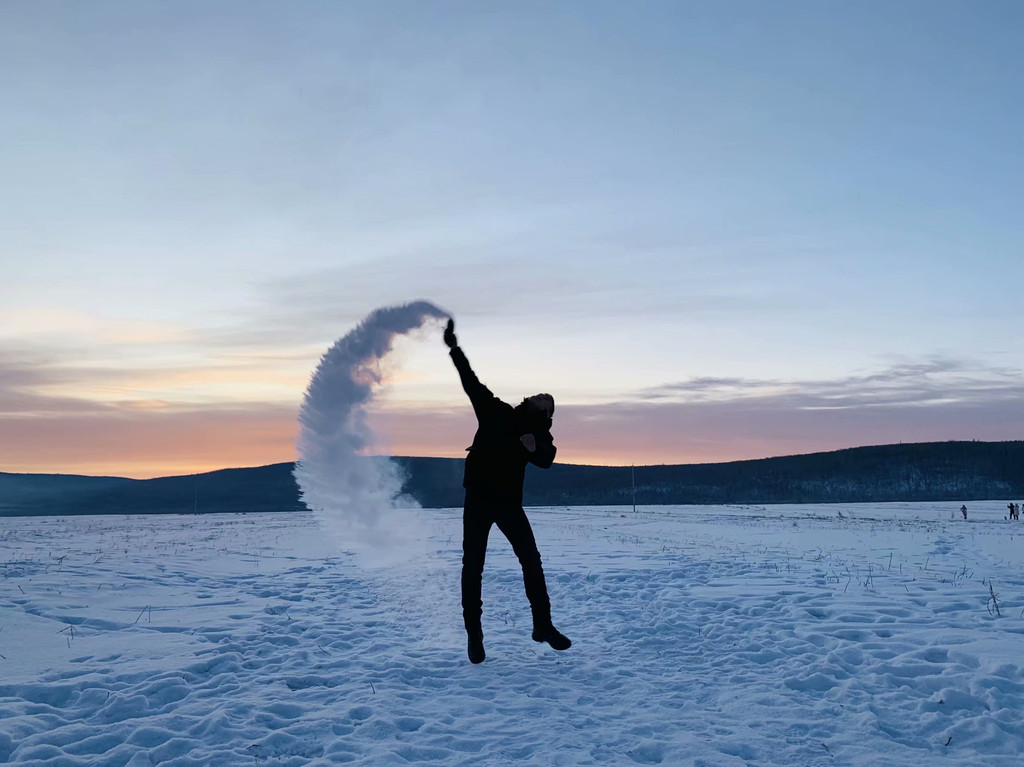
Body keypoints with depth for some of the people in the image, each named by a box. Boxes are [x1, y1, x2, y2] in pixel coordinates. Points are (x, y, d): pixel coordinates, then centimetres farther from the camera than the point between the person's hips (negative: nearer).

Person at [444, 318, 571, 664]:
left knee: (532, 561, 0)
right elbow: (471, 382, 1)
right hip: (478, 497, -1)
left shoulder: (540, 433, 5)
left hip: (509, 501, 1)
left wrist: (535, 448, -35)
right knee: (472, 567, -2)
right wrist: (454, 348, -6)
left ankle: (543, 625, 14)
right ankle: (474, 635, 6)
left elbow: (547, 459, -13)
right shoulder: (496, 411, 6)